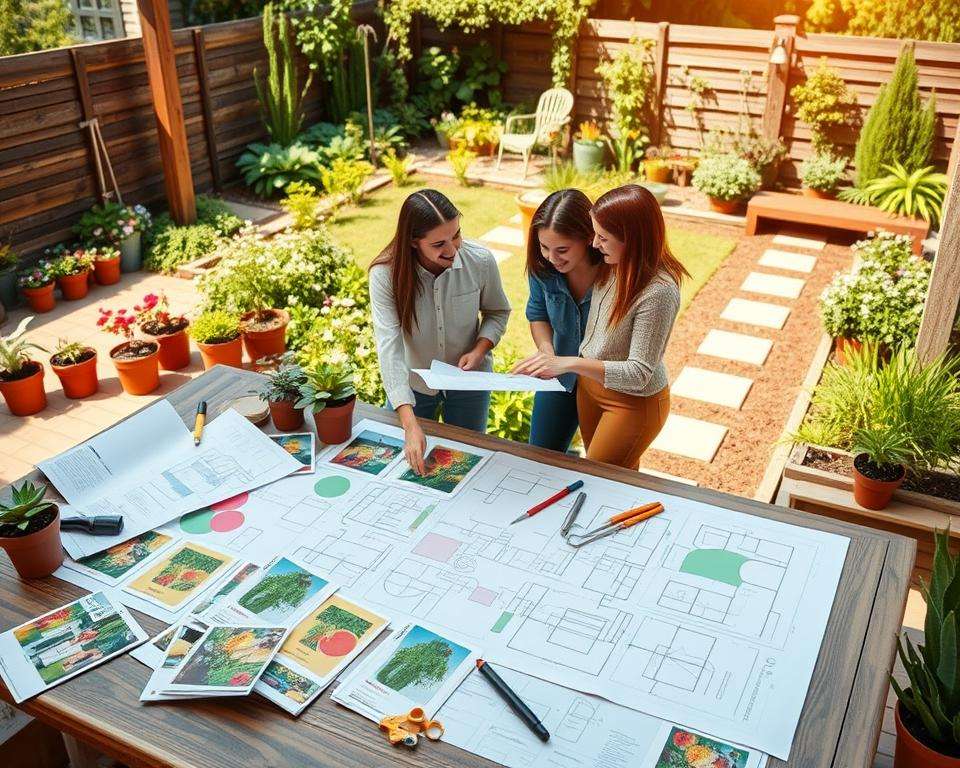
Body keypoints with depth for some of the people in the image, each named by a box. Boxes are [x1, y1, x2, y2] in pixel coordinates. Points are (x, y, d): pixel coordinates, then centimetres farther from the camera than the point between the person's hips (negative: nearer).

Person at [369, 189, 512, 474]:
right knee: (407, 463, 18)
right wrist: (410, 425, -40)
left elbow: (498, 311, -1)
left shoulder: (481, 261, -22)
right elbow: (389, 350, -33)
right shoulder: (385, 274, -27)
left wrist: (480, 349, -22)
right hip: (412, 384, -1)